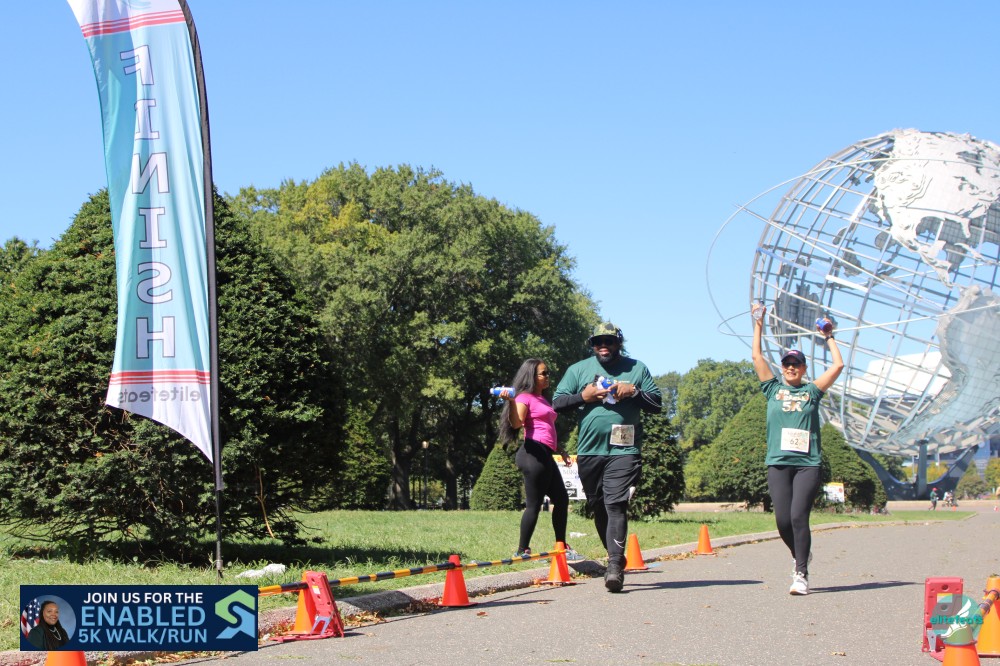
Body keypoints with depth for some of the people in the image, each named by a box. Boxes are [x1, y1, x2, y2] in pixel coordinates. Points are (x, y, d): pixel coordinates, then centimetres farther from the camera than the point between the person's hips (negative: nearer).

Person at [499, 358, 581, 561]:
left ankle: (562, 547, 19)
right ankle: (522, 550, -4)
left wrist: (561, 451, 28)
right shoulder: (525, 397, -5)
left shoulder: (543, 399, 22)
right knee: (534, 504, -9)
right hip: (533, 453, -10)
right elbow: (516, 423, -22)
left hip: (546, 455, 10)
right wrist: (511, 401, -35)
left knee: (562, 499, 12)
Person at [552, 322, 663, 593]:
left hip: (624, 451, -3)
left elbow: (657, 404, 10)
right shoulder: (578, 370, 12)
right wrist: (584, 396, -8)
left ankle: (615, 565, -20)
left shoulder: (637, 369, 11)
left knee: (616, 504, -15)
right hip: (588, 451, 3)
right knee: (598, 507, 9)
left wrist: (634, 392, -6)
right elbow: (557, 403, 8)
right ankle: (615, 556, 24)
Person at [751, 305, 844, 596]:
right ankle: (801, 555, 26)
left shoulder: (812, 391, 12)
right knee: (783, 520, -3)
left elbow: (838, 365, 8)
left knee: (798, 516, -14)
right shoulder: (773, 389, 14)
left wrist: (829, 338, 16)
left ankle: (801, 575, -12)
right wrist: (759, 324, 13)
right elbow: (756, 356, 11)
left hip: (807, 464, -2)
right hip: (778, 463, 2)